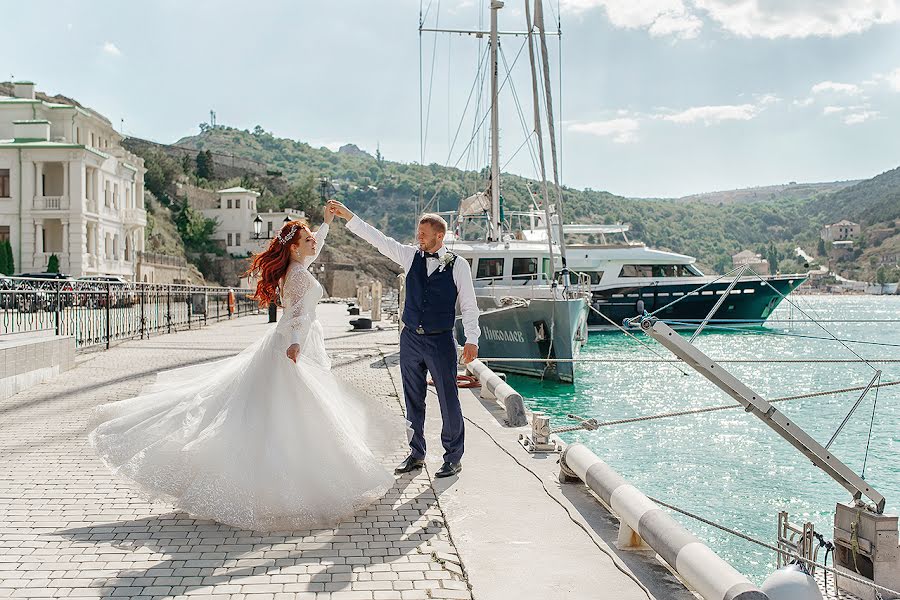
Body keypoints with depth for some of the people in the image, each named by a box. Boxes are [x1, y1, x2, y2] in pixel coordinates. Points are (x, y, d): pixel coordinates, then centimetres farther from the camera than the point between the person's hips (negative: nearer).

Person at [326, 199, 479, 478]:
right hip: (411, 339, 4)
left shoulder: (458, 265, -3)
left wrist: (472, 339, -10)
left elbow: (468, 305, -2)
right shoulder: (411, 256, 5)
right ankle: (416, 454, 25)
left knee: (448, 400, 1)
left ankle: (454, 457, 16)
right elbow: (377, 238, 2)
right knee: (413, 400, 12)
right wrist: (346, 215, -3)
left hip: (441, 341, -4)